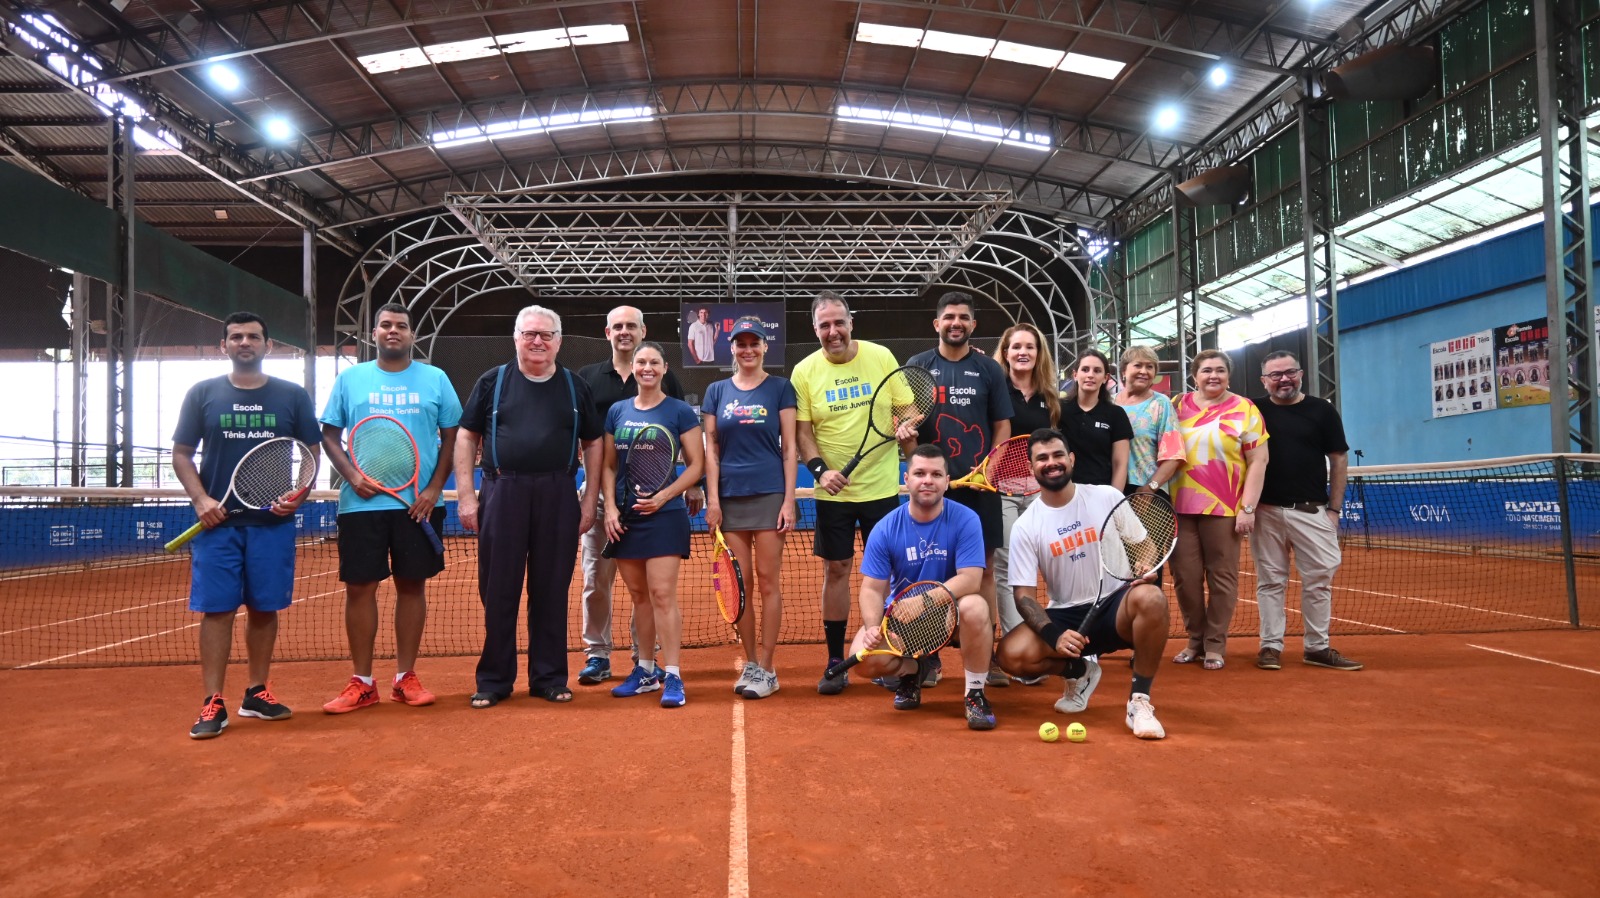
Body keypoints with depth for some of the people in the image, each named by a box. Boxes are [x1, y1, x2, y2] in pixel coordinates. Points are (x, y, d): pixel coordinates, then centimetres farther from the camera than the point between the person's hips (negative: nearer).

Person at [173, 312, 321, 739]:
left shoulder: (293, 396, 6)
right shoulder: (202, 394, 6)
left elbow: (312, 454, 8)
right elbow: (181, 453, 7)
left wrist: (299, 493, -9)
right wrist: (200, 498, -9)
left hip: (273, 522, 1)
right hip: (217, 520, -1)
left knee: (265, 607, 7)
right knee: (216, 609, -2)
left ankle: (257, 693, 20)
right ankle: (213, 704, 4)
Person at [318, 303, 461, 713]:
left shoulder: (435, 379, 6)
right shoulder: (350, 379, 8)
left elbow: (452, 437, 5)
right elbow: (330, 435, 9)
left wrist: (434, 487, -5)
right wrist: (351, 475, -8)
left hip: (418, 504, 0)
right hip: (362, 503, 0)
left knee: (412, 585, 5)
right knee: (359, 587, 1)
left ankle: (406, 677, 16)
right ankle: (361, 683, 11)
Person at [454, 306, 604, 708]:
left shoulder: (575, 386, 10)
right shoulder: (493, 382, 8)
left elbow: (593, 444, 12)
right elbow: (466, 437, 8)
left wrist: (590, 499, 5)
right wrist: (466, 494, -1)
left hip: (558, 497, 1)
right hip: (502, 493, -1)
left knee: (552, 591, 6)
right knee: (498, 592, 4)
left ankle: (549, 678, 17)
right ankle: (493, 680, 15)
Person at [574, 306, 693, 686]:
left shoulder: (663, 378, 7)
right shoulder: (587, 378, 8)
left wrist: (694, 484, 4)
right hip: (602, 492, 1)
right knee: (596, 578, 3)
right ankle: (597, 655, 15)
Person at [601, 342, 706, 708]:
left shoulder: (680, 411, -1)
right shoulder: (617, 412, 10)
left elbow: (696, 465, -3)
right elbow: (608, 466, 13)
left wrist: (663, 496, -13)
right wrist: (610, 507, 0)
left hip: (664, 515, -4)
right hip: (625, 518, 4)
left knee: (662, 595, -9)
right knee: (639, 596, 10)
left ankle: (672, 677, -4)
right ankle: (646, 670, 21)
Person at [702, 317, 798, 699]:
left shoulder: (780, 388, 4)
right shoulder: (717, 391, 10)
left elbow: (789, 448, 1)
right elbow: (711, 449, 8)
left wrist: (789, 499, -6)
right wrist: (712, 499, 0)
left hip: (769, 494, -2)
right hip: (730, 496, 3)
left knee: (768, 581, -1)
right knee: (740, 583, 5)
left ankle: (766, 668, 6)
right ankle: (750, 663, 15)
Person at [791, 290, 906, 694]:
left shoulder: (881, 357, -2)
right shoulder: (804, 371, -1)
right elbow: (802, 430, -1)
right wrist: (820, 468, -16)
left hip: (881, 486, 0)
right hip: (833, 491, 0)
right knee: (836, 571, 6)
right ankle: (835, 662, 17)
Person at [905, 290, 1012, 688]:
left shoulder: (988, 369, 7)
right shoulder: (918, 365, 7)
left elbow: (1002, 425, 8)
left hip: (979, 486, 1)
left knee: (984, 569, 4)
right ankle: (929, 656, 12)